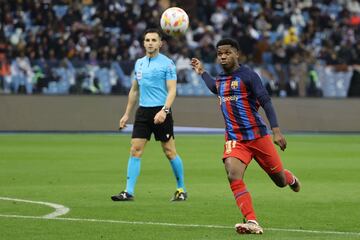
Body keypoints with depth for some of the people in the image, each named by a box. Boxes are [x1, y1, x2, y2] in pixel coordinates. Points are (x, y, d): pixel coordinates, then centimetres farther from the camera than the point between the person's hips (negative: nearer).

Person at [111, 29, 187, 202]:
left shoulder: (167, 63, -5)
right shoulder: (139, 63, 13)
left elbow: (172, 90, -11)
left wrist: (164, 110, -25)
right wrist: (127, 114, 19)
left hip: (160, 112, -5)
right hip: (143, 111, 5)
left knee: (169, 151, 0)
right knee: (135, 150, -3)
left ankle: (181, 189, 14)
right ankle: (129, 192, -4)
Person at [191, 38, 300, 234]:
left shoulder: (248, 75, -10)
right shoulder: (220, 79, 10)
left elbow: (266, 102, -13)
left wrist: (276, 131, -21)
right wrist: (202, 72, 35)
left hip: (257, 135, -4)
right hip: (234, 139, 4)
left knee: (280, 181, 8)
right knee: (233, 176, -23)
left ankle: (290, 179, 48)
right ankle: (252, 222, -26)